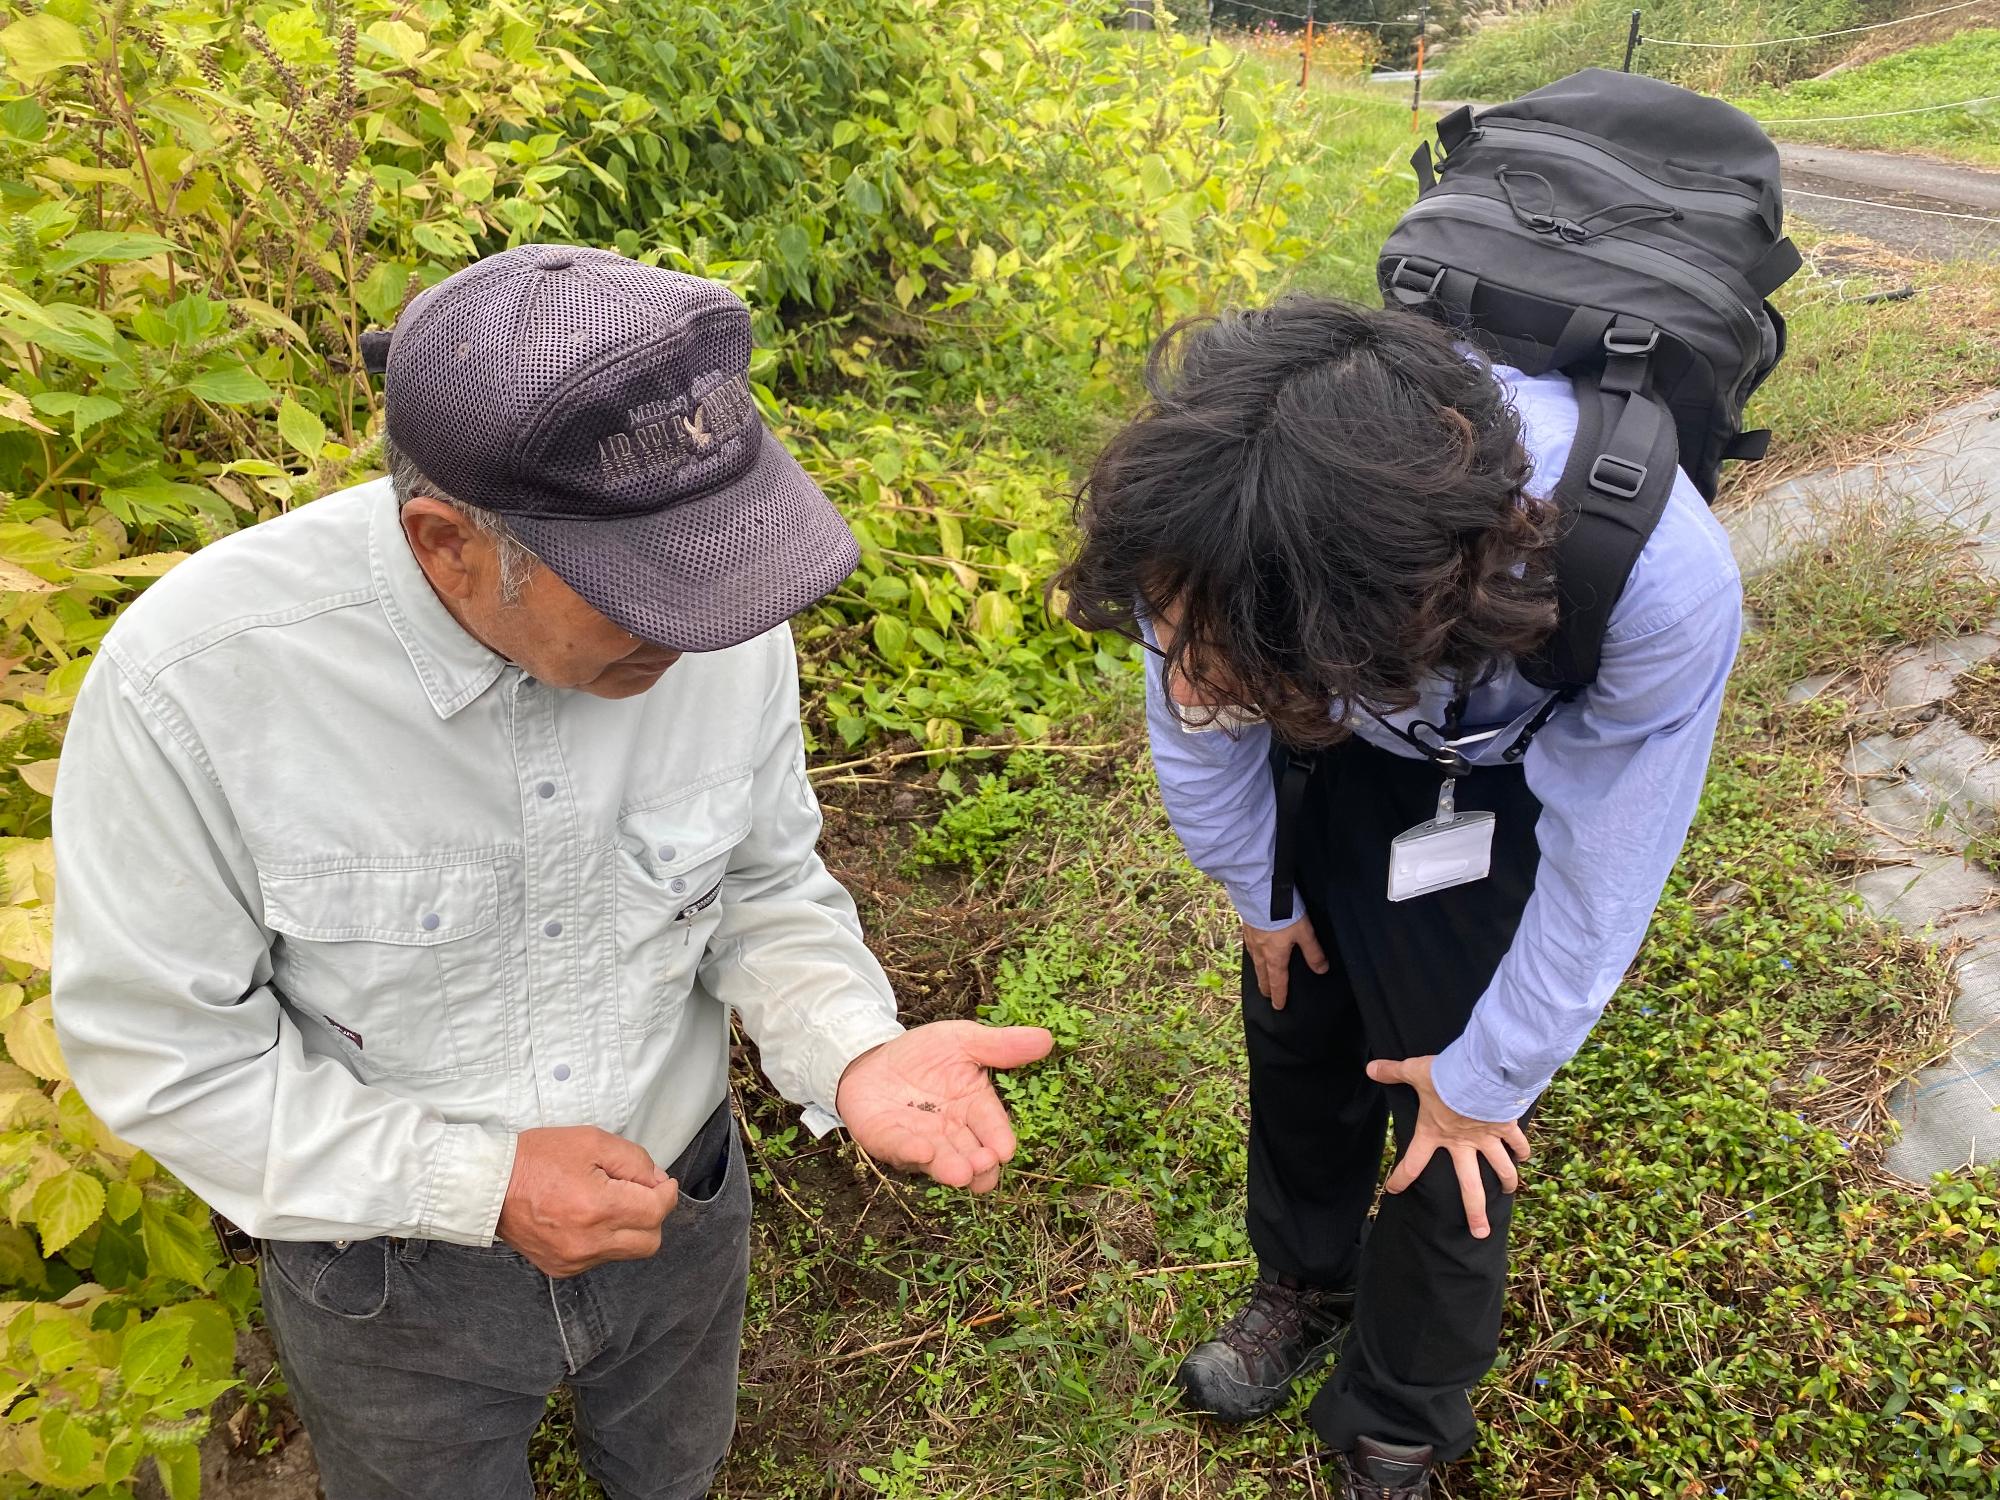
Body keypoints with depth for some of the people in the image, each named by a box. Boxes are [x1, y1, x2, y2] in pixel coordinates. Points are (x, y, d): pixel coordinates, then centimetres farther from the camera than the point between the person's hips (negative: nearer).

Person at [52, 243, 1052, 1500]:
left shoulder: (727, 626, -22)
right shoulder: (193, 684, -31)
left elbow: (767, 888, -7)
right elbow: (158, 1042, -19)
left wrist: (856, 1052, -26)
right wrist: (476, 1183, -26)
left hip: (683, 1218, 3)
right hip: (397, 1271, -2)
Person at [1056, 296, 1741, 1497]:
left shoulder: (1664, 587, -44)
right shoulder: (1218, 498, -38)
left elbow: (1597, 885, -26)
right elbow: (1198, 718, -16)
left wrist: (1486, 1079, -10)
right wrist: (1261, 897, 1)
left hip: (1523, 782, -2)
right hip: (1334, 740, 3)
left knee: (1450, 1137, 5)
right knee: (1295, 1026, 18)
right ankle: (1305, 1283, 51)